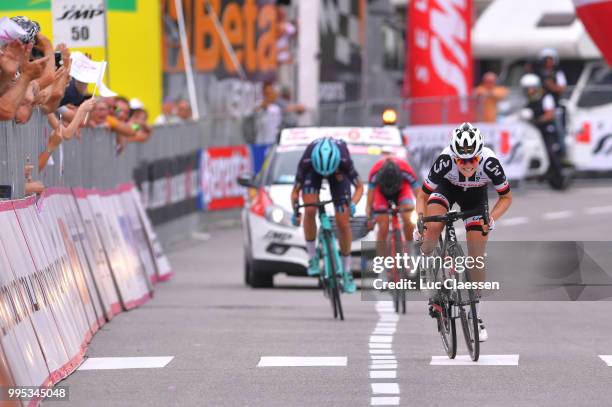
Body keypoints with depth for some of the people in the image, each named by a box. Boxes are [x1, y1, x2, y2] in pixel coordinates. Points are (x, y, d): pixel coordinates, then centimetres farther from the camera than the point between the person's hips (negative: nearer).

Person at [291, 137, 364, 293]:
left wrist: (353, 203, -44)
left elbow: (359, 187, -25)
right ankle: (312, 257, -9)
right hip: (312, 171, 0)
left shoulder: (344, 160, -40)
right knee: (310, 210, -27)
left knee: (343, 223, -5)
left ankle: (347, 272, 9)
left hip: (338, 170, 0)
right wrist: (296, 212, -38)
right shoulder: (306, 161, -38)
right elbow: (295, 191, -23)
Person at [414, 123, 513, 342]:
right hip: (447, 187, 0)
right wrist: (420, 221, -36)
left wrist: (491, 219, -34)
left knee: (476, 259, -4)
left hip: (475, 195, 0)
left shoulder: (489, 163, -36)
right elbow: (423, 195, -22)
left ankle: (476, 316, 10)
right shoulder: (445, 161, -38)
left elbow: (506, 197, -19)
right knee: (433, 228, -32)